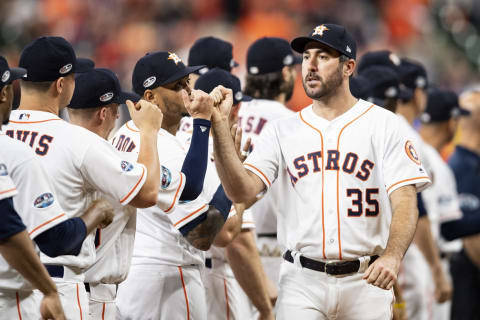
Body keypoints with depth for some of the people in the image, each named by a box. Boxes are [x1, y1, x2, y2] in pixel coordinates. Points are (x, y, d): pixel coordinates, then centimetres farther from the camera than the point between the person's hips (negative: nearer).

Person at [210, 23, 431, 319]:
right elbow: (242, 191, -2)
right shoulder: (283, 131, 10)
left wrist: (392, 256, -27)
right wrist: (219, 125, -12)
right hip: (302, 281, 1)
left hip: (365, 280, -1)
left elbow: (405, 202, -8)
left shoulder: (383, 123, 2)